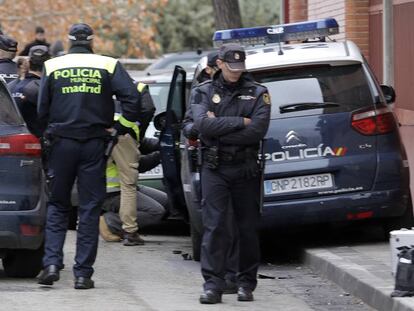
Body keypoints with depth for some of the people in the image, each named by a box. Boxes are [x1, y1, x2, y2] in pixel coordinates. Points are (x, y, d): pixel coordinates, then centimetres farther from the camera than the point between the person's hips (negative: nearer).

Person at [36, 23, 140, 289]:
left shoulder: (53, 67, 3)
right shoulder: (107, 65, 0)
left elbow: (42, 108, 4)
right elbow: (132, 97, -11)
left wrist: (47, 135, 17)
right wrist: (122, 127, 1)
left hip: (61, 143, 1)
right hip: (94, 144, -1)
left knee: (57, 205, 12)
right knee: (90, 208, 4)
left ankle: (52, 263, -3)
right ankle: (83, 273, 1)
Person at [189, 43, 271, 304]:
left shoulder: (257, 93, 4)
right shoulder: (203, 92, 6)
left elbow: (258, 130, -11)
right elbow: (203, 124, -12)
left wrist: (218, 128, -11)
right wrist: (239, 122, -13)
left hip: (246, 169, 1)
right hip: (214, 168, -1)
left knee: (248, 228, 6)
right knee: (215, 226, -9)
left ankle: (246, 284, 16)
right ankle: (213, 285, -10)